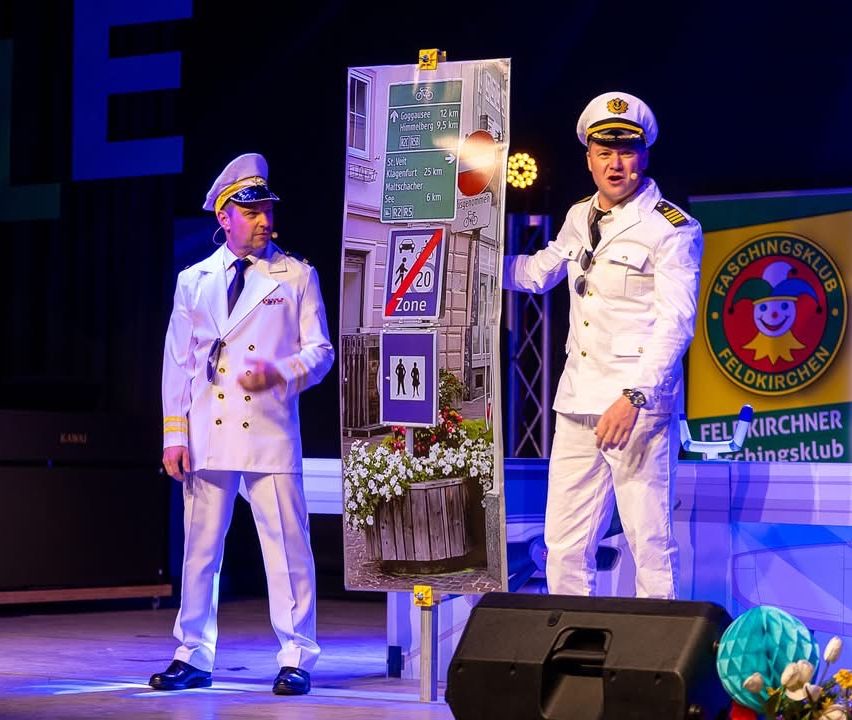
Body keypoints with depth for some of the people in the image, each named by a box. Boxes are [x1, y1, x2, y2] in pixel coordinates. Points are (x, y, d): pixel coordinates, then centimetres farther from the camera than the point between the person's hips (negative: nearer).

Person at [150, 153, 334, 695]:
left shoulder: (297, 276, 7)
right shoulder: (195, 280, 13)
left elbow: (320, 350, 5)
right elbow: (178, 360, 11)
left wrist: (280, 373, -15)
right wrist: (175, 433, 4)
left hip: (271, 433, -2)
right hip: (208, 436, 2)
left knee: (287, 546, -4)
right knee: (200, 548, 6)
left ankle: (296, 659, 3)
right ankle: (193, 656, 15)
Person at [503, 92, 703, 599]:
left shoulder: (672, 229, -7)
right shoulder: (580, 219, 15)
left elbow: (676, 324, -16)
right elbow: (535, 273, 32)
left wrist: (634, 398, -26)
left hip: (639, 405, -7)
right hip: (579, 404, 7)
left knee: (651, 543, -5)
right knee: (564, 543, 9)